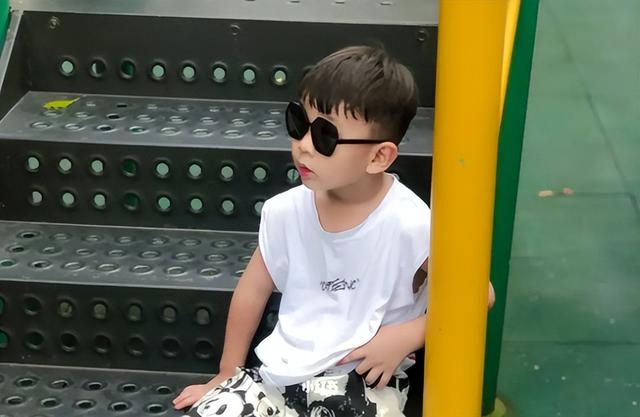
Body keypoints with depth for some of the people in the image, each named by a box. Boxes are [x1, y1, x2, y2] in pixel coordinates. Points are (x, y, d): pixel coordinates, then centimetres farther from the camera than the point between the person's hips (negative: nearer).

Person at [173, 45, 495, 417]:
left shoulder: (410, 225, -18)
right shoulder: (285, 212, -5)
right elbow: (254, 289, 9)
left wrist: (404, 338, -16)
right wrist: (228, 374, 16)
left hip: (365, 382, -3)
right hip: (283, 374, 3)